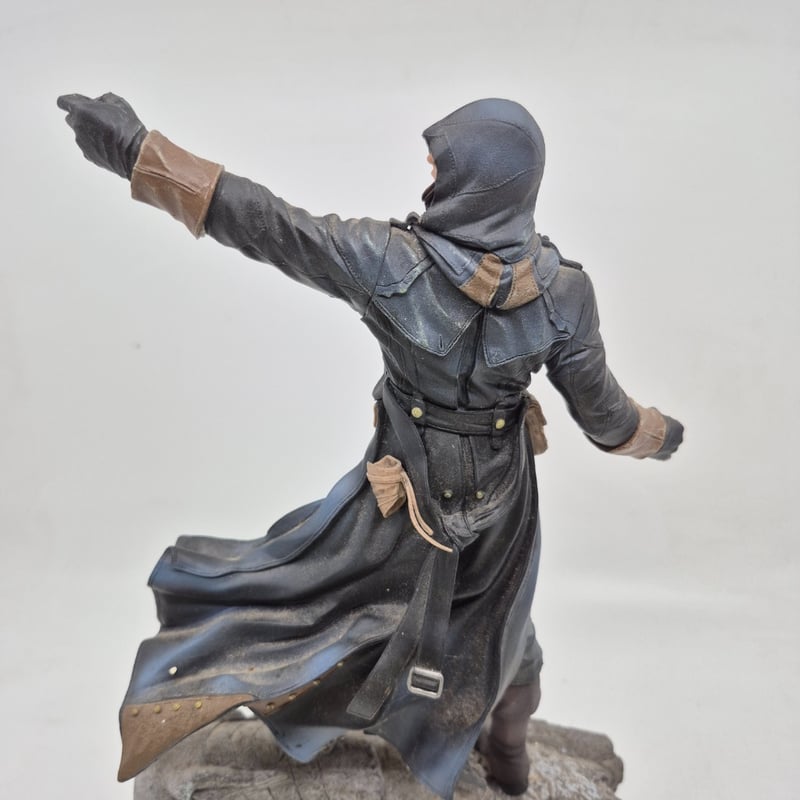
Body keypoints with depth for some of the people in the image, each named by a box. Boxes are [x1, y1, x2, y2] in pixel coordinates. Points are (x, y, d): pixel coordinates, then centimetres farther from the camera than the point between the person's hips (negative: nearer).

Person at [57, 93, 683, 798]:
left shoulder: (391, 261, -27)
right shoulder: (563, 290, -18)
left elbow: (260, 223, -24)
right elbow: (601, 412, -8)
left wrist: (133, 148, -14)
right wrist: (660, 435, 16)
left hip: (410, 489, -3)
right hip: (502, 491, 4)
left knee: (299, 582, 21)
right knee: (497, 616, 30)